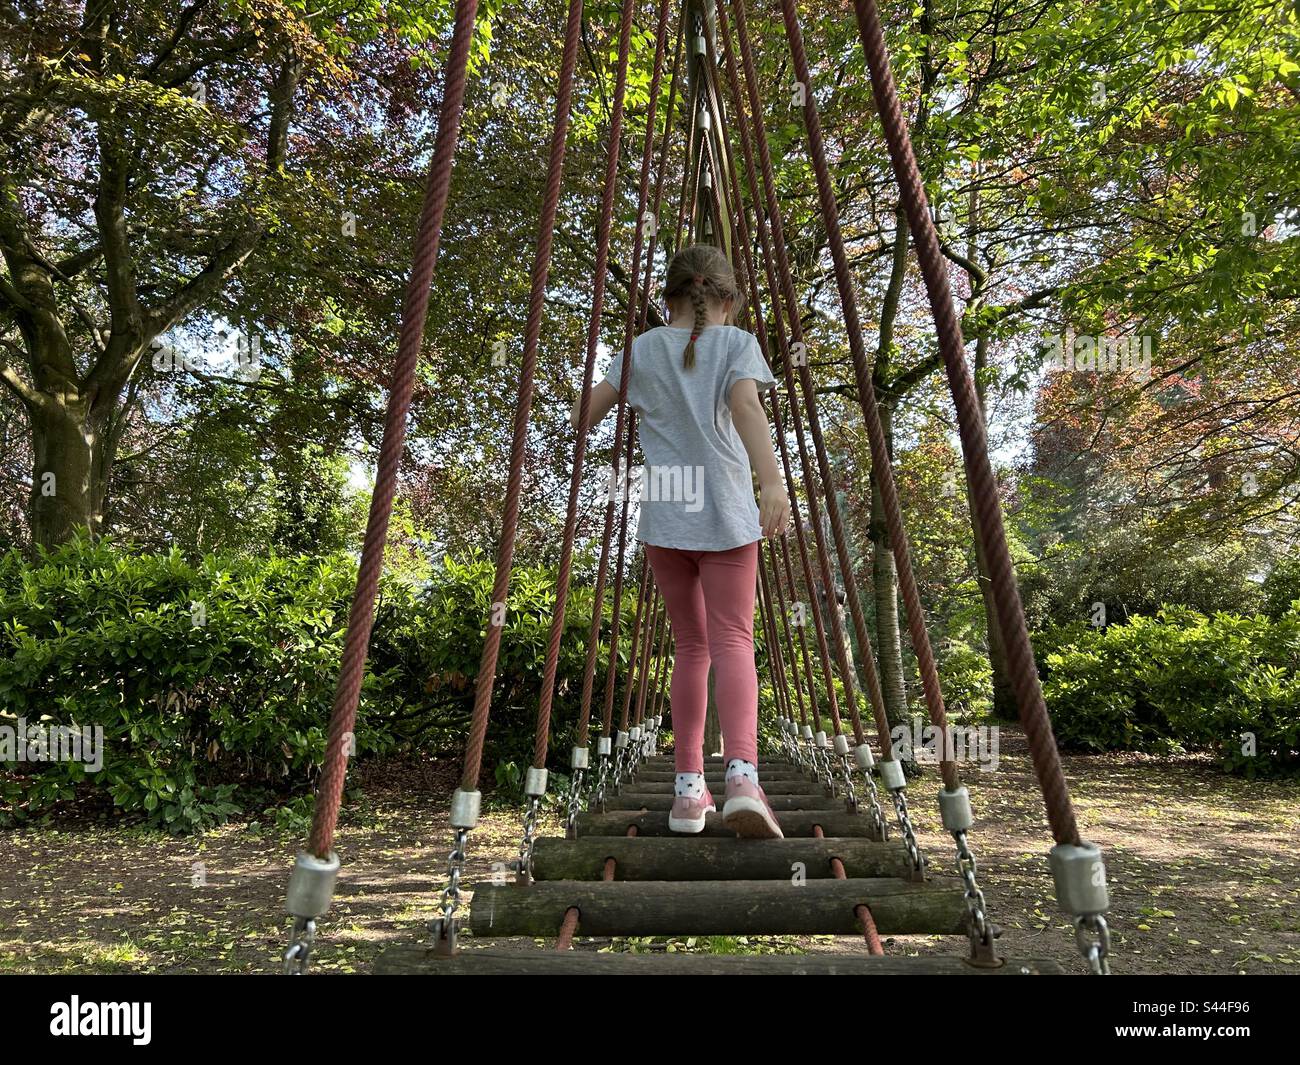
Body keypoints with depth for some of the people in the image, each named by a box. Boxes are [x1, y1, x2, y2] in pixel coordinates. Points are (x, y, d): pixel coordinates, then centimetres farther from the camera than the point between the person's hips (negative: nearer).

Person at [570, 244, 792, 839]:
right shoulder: (737, 342, 5)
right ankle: (742, 774, -26)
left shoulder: (643, 349, 11)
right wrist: (772, 482, -26)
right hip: (726, 515, -2)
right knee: (731, 640, -4)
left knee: (691, 646, 12)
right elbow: (745, 405, -16)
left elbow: (583, 417, 8)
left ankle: (689, 788, 9)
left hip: (663, 518, 2)